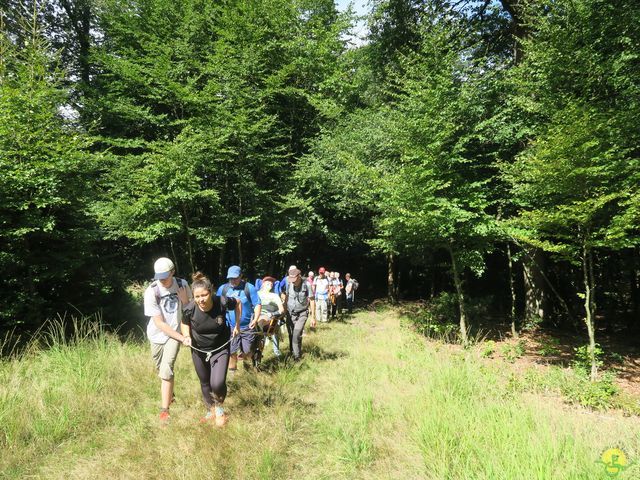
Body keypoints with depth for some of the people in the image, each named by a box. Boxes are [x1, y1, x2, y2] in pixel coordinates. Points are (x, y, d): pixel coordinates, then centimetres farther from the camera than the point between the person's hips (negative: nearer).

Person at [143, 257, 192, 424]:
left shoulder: (182, 284, -13)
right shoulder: (151, 292, -20)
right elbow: (159, 323, -19)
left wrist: (183, 297, -22)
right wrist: (182, 338, -23)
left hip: (175, 333, -1)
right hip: (157, 335, 1)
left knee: (166, 371, -14)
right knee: (162, 371, 17)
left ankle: (164, 410, -4)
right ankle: (170, 395, 44)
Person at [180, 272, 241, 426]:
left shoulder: (222, 303, -28)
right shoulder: (189, 309, -25)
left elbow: (237, 303, -4)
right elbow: (185, 323, -2)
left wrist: (238, 324, -4)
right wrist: (186, 336, -20)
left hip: (220, 349, -2)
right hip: (199, 350, 2)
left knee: (217, 384, -16)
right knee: (205, 383, 18)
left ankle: (219, 407, 18)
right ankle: (210, 410, 46)